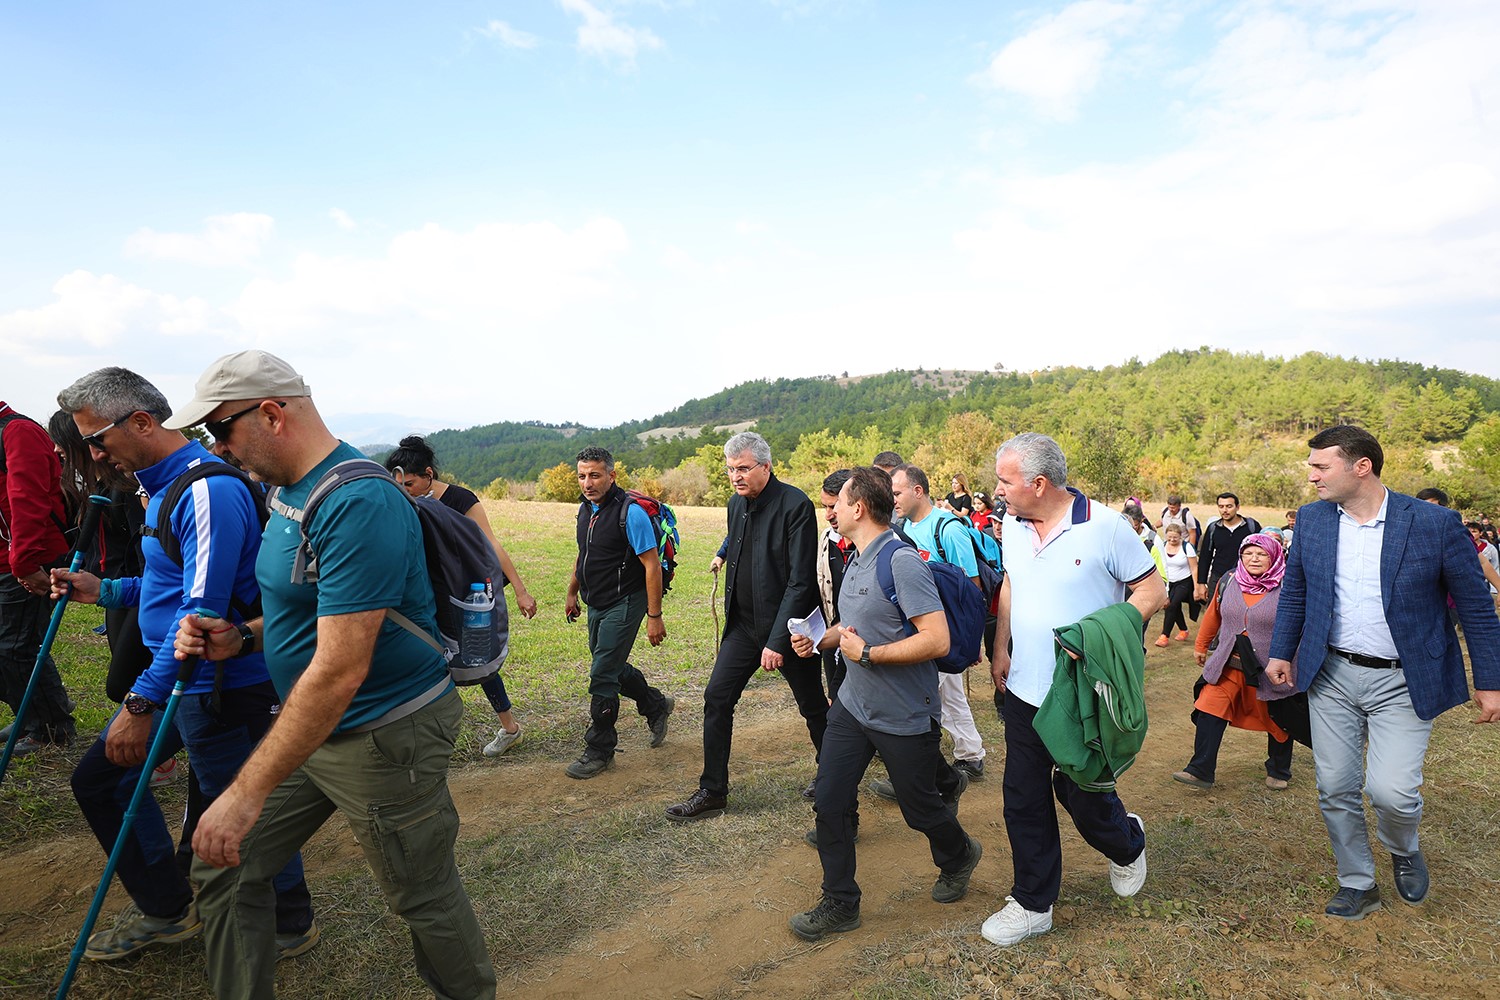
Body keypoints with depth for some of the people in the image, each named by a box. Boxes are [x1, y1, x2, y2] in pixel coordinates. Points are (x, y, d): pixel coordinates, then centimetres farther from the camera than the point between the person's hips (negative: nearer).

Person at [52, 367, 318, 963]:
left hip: (223, 687, -10)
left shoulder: (209, 489, -21)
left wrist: (142, 701, -24)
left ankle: (290, 926, 26)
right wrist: (104, 591, 12)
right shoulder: (161, 487, 12)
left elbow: (202, 607, -26)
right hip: (178, 680, 10)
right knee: (98, 777, 18)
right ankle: (166, 910, 33)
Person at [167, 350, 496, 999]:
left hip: (385, 737, -9)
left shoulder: (358, 503, -26)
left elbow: (340, 669, -29)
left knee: (424, 897, 10)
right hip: (306, 727, 9)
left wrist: (248, 792, -24)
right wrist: (241, 640, 1)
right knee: (225, 868, 13)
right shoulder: (288, 488, 7)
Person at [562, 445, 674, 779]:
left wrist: (654, 616, -21)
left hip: (623, 604, -8)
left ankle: (599, 749, 10)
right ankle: (656, 706, 41)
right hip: (596, 605, 8)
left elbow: (652, 565, -20)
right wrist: (572, 593, 25)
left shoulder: (630, 512, -20)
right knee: (612, 668, 19)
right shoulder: (586, 509, 5)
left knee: (602, 675, -5)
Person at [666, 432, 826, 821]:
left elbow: (801, 580, -22)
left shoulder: (795, 505, -19)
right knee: (716, 700, 3)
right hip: (744, 623, 6)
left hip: (786, 627, -6)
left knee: (813, 708, 10)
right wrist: (724, 553, 10)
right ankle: (712, 792, 17)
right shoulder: (737, 503, 4)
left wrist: (777, 640, -23)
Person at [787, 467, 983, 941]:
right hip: (853, 704, 8)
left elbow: (936, 639, -29)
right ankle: (840, 903, 23)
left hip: (903, 718, -7)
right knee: (830, 801, 5)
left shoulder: (902, 561, -24)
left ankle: (958, 857, 47)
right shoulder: (857, 559, 5)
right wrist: (820, 639, 2)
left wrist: (866, 653, -24)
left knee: (919, 807, 14)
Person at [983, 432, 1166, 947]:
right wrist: (1001, 649, 9)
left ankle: (1128, 845, 47)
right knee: (1024, 802, 10)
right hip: (1023, 692, 5)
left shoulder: (1104, 526, -16)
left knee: (1085, 798, 11)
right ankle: (1032, 904, 28)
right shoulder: (1014, 525, 2)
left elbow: (1152, 591, -10)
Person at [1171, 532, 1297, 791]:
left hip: (1270, 670, -3)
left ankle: (1278, 772, 39)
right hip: (1227, 666, 3)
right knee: (1209, 711, -8)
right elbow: (1213, 615, 13)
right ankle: (1200, 770, -2)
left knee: (1277, 722, 15)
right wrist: (1201, 645, 21)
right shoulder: (1228, 583, 1)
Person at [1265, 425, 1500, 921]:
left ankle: (1403, 849, 26)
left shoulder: (1436, 523, -11)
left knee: (1391, 791, -10)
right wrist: (1281, 652, 8)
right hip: (1332, 676, 3)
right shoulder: (1311, 519, -1)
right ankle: (1356, 883, 29)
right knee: (1335, 789, 7)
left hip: (1402, 683, -3)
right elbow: (1294, 592, 10)